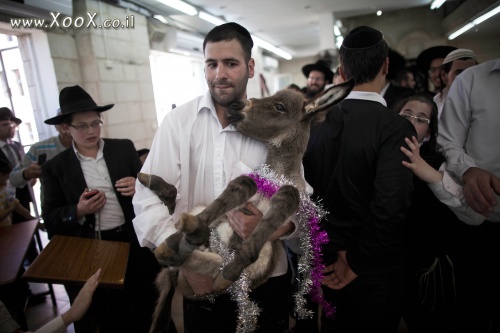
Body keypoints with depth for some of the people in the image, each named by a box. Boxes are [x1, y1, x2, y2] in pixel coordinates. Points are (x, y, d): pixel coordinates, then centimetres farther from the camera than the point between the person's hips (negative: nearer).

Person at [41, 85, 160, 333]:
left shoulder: (124, 148, 1)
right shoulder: (55, 167, -1)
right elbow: (50, 219, 1)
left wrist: (140, 187, -16)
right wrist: (78, 211, -17)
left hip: (134, 242, 1)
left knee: (145, 309, 18)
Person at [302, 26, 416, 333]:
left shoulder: (320, 122, -6)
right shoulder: (396, 128, -20)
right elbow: (389, 207, -29)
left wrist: (335, 249, 5)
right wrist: (357, 264, -14)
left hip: (330, 261, 4)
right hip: (374, 272, -4)